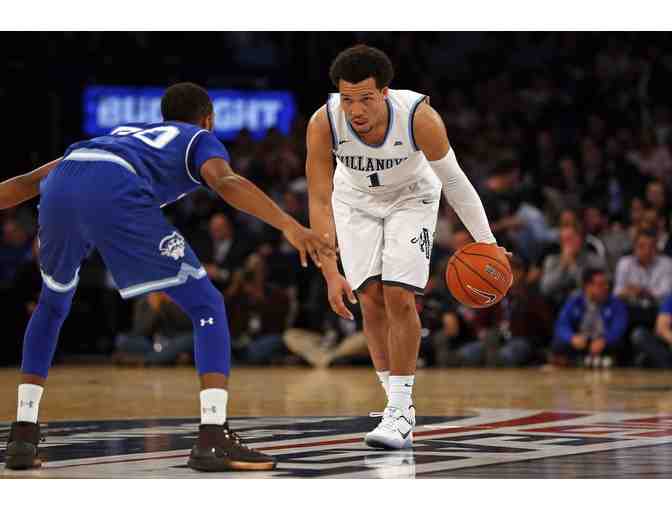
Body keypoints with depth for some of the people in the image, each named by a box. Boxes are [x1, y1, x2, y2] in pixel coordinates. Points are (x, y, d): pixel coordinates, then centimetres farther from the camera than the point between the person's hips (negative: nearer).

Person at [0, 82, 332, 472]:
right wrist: (289, 226, -7)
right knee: (207, 307, 6)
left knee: (52, 307, 31)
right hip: (115, 191, -5)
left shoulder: (123, 133, 44)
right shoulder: (201, 140, 29)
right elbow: (226, 182, 2)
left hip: (59, 188, 5)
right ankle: (213, 438, -7)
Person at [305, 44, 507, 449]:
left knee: (399, 296, -15)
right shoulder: (323, 124, -32)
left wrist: (486, 241, -19)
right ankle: (400, 406, 5)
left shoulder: (419, 117, -34)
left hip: (411, 198, -2)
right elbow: (319, 201, -25)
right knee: (371, 299, -6)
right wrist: (331, 273, -30)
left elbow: (453, 179, -19)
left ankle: (400, 410, -10)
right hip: (355, 201, 2)